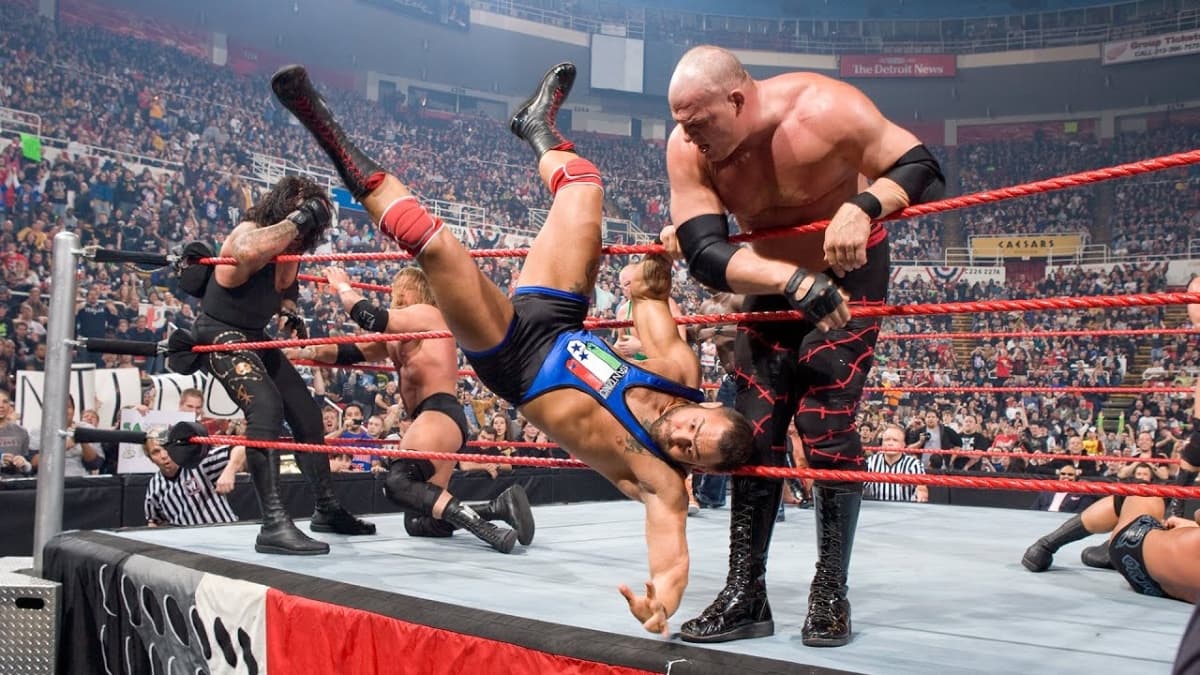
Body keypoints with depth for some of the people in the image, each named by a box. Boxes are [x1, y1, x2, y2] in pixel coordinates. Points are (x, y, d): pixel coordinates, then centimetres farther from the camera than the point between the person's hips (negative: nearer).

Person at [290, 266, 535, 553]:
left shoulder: (426, 314, 0)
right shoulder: (394, 336, 26)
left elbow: (371, 318, -11)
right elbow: (351, 352, 21)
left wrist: (343, 287, 5)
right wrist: (310, 351, 5)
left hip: (441, 415, -10)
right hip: (431, 419, 10)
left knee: (398, 482, -32)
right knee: (420, 524, 6)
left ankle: (484, 526, -37)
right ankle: (501, 506, 1)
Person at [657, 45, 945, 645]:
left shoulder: (823, 109, -30)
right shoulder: (687, 148, -20)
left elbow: (923, 171, -23)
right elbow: (706, 256, -25)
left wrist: (862, 206, -43)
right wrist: (794, 282, -40)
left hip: (848, 272, -4)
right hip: (770, 282, 4)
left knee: (826, 427, -11)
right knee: (754, 431, -2)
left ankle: (831, 594, 2)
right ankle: (745, 595, 6)